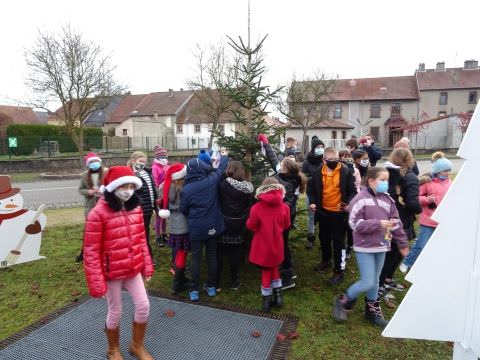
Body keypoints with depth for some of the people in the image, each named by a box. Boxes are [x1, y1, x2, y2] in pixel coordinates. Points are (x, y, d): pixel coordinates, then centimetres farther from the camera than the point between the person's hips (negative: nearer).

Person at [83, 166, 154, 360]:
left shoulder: (135, 209, -2)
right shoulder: (98, 213, -20)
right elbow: (91, 251, -17)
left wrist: (147, 265, 7)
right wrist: (96, 282, -16)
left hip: (134, 270, 5)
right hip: (111, 273, -5)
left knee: (143, 306, 8)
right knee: (115, 312, 12)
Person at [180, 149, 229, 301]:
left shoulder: (186, 189, -15)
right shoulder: (212, 180, -11)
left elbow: (183, 209, -3)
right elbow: (221, 168, 8)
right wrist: (224, 156, 27)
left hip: (196, 228, -2)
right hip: (213, 226, 2)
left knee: (196, 258, 10)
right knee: (212, 256, 15)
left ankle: (194, 290, 16)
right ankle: (211, 286, 26)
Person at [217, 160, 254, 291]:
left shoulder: (222, 184, -18)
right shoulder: (248, 187, -7)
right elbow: (249, 204, 4)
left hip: (223, 224, -3)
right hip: (238, 226, 3)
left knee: (219, 253, 10)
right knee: (235, 254, 15)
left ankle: (216, 282, 19)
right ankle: (234, 282, 26)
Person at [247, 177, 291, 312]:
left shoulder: (256, 208, -21)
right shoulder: (284, 207, -13)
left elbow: (251, 227, -10)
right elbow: (286, 226, 1)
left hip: (262, 246, -2)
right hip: (276, 245, 2)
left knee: (266, 271, 15)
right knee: (274, 267, 25)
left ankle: (267, 300, 25)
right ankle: (277, 295, 29)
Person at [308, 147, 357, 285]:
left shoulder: (346, 171, -10)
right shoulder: (318, 173, -1)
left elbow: (352, 190, -6)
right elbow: (313, 190, 8)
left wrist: (348, 203, -22)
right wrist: (312, 202, -8)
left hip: (339, 212, -4)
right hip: (323, 211, 4)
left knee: (338, 241, 2)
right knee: (324, 238, 19)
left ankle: (339, 270, 13)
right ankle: (326, 261, 42)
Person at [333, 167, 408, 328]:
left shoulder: (387, 199, 4)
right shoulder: (361, 199, -15)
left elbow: (396, 222, 10)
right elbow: (355, 223, -19)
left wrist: (402, 243, 13)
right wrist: (378, 223, -24)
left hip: (381, 247, 6)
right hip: (365, 247, -6)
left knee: (375, 280, 18)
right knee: (367, 282, -5)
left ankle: (372, 311, 35)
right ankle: (342, 301, 17)